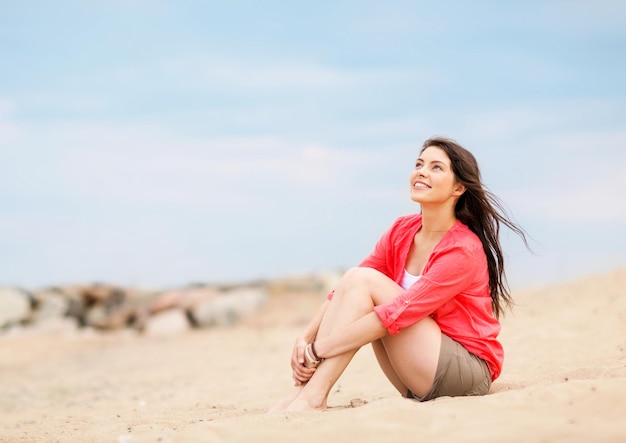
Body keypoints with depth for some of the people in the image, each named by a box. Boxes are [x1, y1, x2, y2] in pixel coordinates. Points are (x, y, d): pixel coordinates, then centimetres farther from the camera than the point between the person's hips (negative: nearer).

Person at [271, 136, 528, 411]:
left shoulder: (464, 250, -18)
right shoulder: (401, 232, 4)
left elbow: (397, 314, -25)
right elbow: (344, 291, 0)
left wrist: (318, 349, -25)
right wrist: (305, 339, -16)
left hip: (468, 372, -7)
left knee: (363, 280, -17)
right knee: (353, 280, -10)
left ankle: (313, 396, -23)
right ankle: (304, 387, -19)